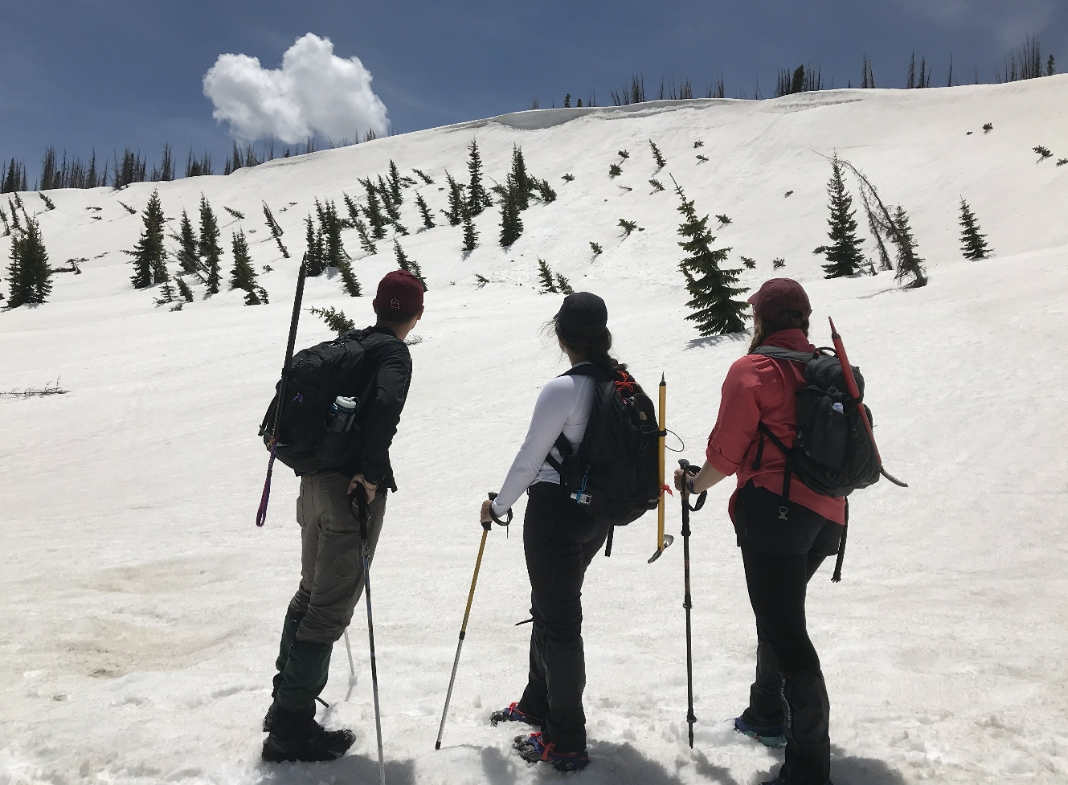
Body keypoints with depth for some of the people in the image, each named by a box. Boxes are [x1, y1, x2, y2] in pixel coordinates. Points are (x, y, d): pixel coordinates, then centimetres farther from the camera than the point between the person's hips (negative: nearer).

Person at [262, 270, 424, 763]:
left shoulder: (346, 345, 13)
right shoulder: (393, 353, -10)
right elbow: (386, 405, -29)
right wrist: (371, 474, -22)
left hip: (315, 481, 8)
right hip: (353, 490, -8)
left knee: (311, 592, 21)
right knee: (331, 608, 0)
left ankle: (287, 698, 32)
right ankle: (291, 727, 7)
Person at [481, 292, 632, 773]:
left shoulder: (562, 390, -21)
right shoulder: (622, 383, 0)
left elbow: (529, 460, -14)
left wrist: (497, 506, 0)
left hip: (554, 512, -8)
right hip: (598, 515, 8)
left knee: (558, 623, 3)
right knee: (550, 607, 23)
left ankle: (565, 743, 13)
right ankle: (537, 703, 41)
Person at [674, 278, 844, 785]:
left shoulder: (752, 370, -7)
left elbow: (726, 452, -8)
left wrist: (694, 484, 9)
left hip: (774, 510, -8)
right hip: (827, 516, 8)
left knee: (784, 631, -5)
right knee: (780, 615, 24)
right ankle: (767, 716, 39)